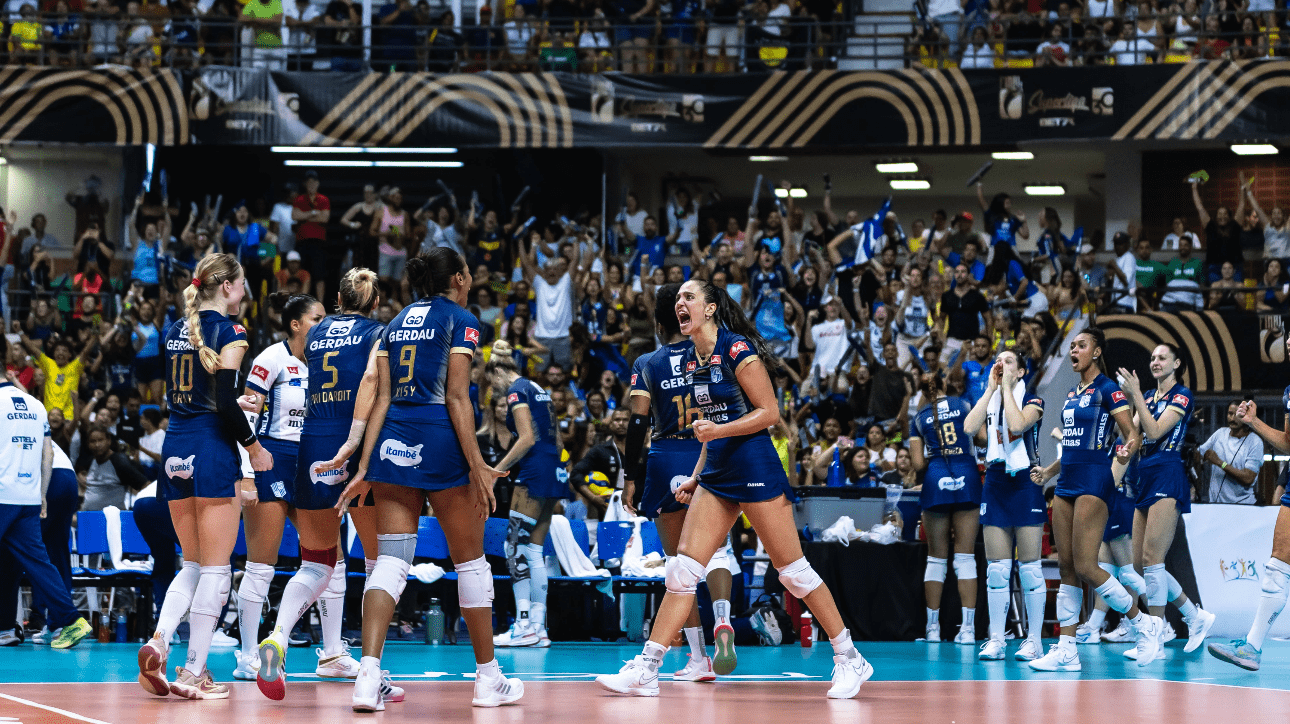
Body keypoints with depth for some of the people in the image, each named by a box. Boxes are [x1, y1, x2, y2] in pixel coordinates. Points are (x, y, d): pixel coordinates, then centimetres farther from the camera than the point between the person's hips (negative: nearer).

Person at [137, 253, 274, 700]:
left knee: (194, 564, 15)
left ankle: (158, 643, -8)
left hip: (175, 448, 7)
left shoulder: (176, 331, 13)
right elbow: (225, 401, -16)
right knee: (216, 567, -1)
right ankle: (194, 672, -5)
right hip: (212, 448, -7)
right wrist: (254, 447, -4)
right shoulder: (229, 332, -9)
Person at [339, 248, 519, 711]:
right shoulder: (461, 321, -1)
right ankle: (488, 679, 15)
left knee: (390, 558, -2)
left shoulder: (396, 323, 16)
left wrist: (365, 468, 6)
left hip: (393, 442, 5)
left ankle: (368, 676, -18)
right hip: (439, 442, -5)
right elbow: (456, 397, -10)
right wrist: (477, 465, -11)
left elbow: (382, 398, 9)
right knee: (469, 559, 8)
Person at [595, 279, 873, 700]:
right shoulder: (691, 360, 13)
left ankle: (849, 660, 6)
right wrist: (696, 478, 18)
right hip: (717, 473, 8)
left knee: (791, 568, -4)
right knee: (683, 567, 0)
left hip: (755, 468, -8)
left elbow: (769, 413, -12)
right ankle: (646, 671, -2)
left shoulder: (736, 349, -11)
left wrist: (719, 430, -21)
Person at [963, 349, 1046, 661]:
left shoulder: (1032, 400, 0)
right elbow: (969, 427, -7)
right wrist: (991, 387, -5)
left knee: (1029, 565, -3)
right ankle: (996, 639, 5)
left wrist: (1006, 387, -12)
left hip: (1025, 482, -4)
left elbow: (1018, 423, -22)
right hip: (995, 481, 4)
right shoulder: (989, 399, 12)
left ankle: (1034, 639, 1)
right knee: (997, 567, 2)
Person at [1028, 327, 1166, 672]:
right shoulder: (1072, 394, 18)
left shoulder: (1107, 389, -7)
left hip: (1094, 481, -8)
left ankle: (1146, 624, 1)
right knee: (1066, 567, 4)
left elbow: (1133, 432, -13)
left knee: (1085, 566, -13)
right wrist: (1048, 472, 32)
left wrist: (1127, 449, -35)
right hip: (1067, 484, 8)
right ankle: (1066, 650, 3)